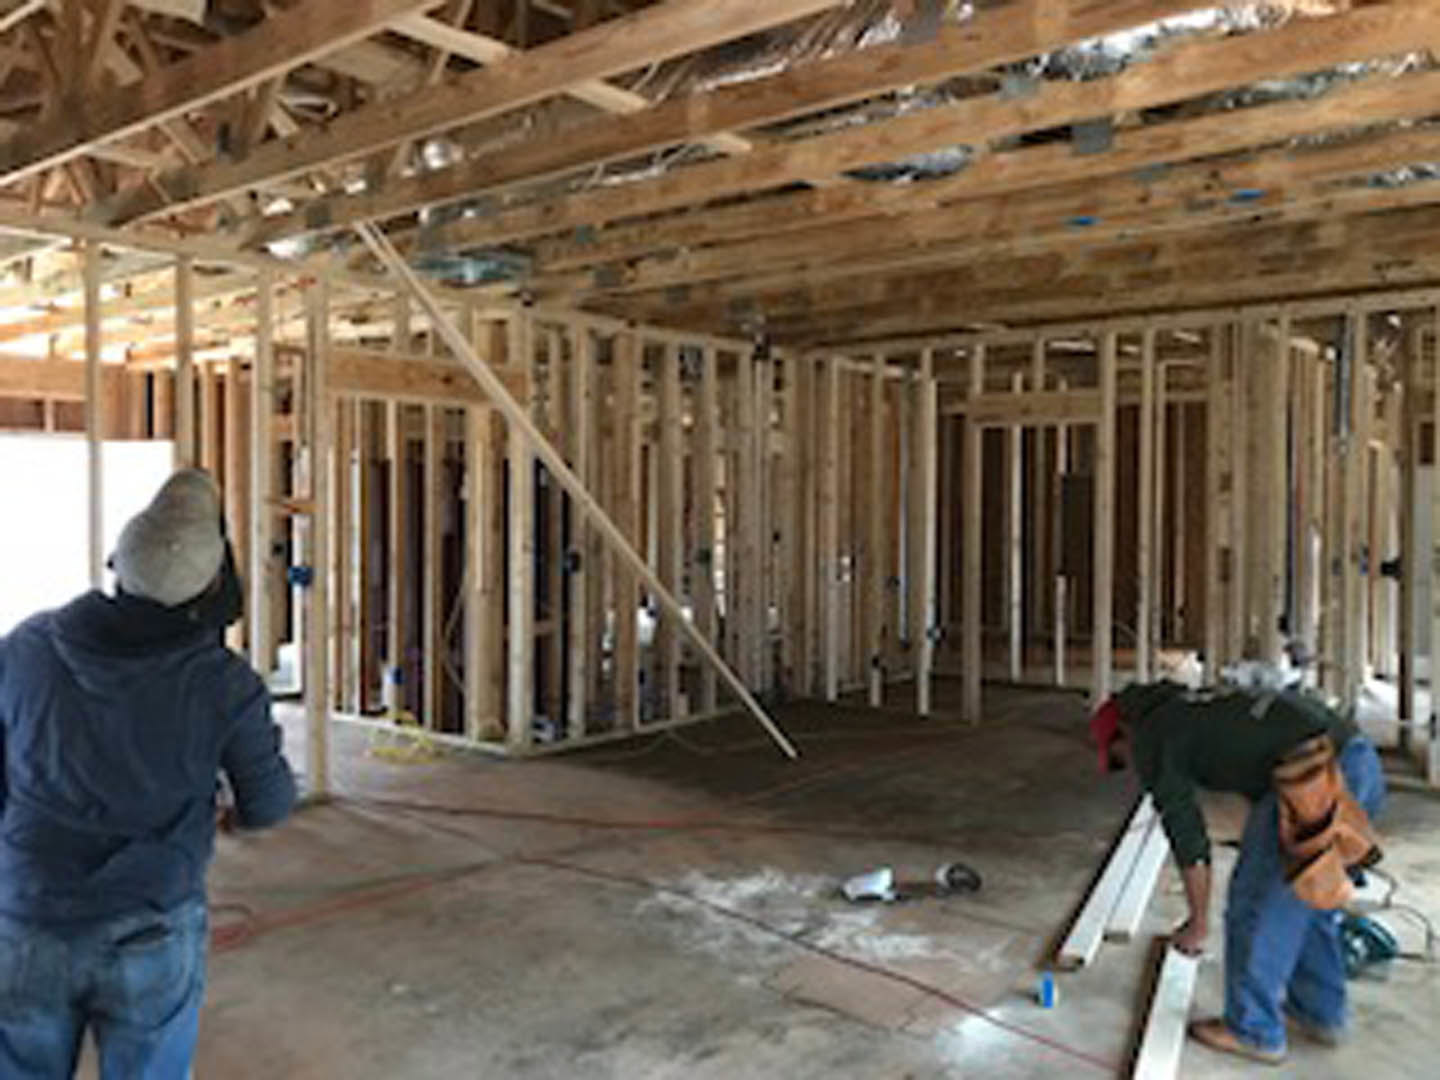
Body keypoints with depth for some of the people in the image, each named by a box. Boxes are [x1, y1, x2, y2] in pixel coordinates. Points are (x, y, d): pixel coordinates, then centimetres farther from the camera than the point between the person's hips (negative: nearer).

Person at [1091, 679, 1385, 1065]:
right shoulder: (1196, 707, 31)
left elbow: (1186, 834, 6)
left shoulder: (1152, 736, 6)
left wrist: (1198, 923, 18)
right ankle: (1320, 1012, 40)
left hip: (1312, 774, -9)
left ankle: (1253, 1031, 22)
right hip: (1362, 760, 9)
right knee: (1310, 896, 26)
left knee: (1255, 902, 8)